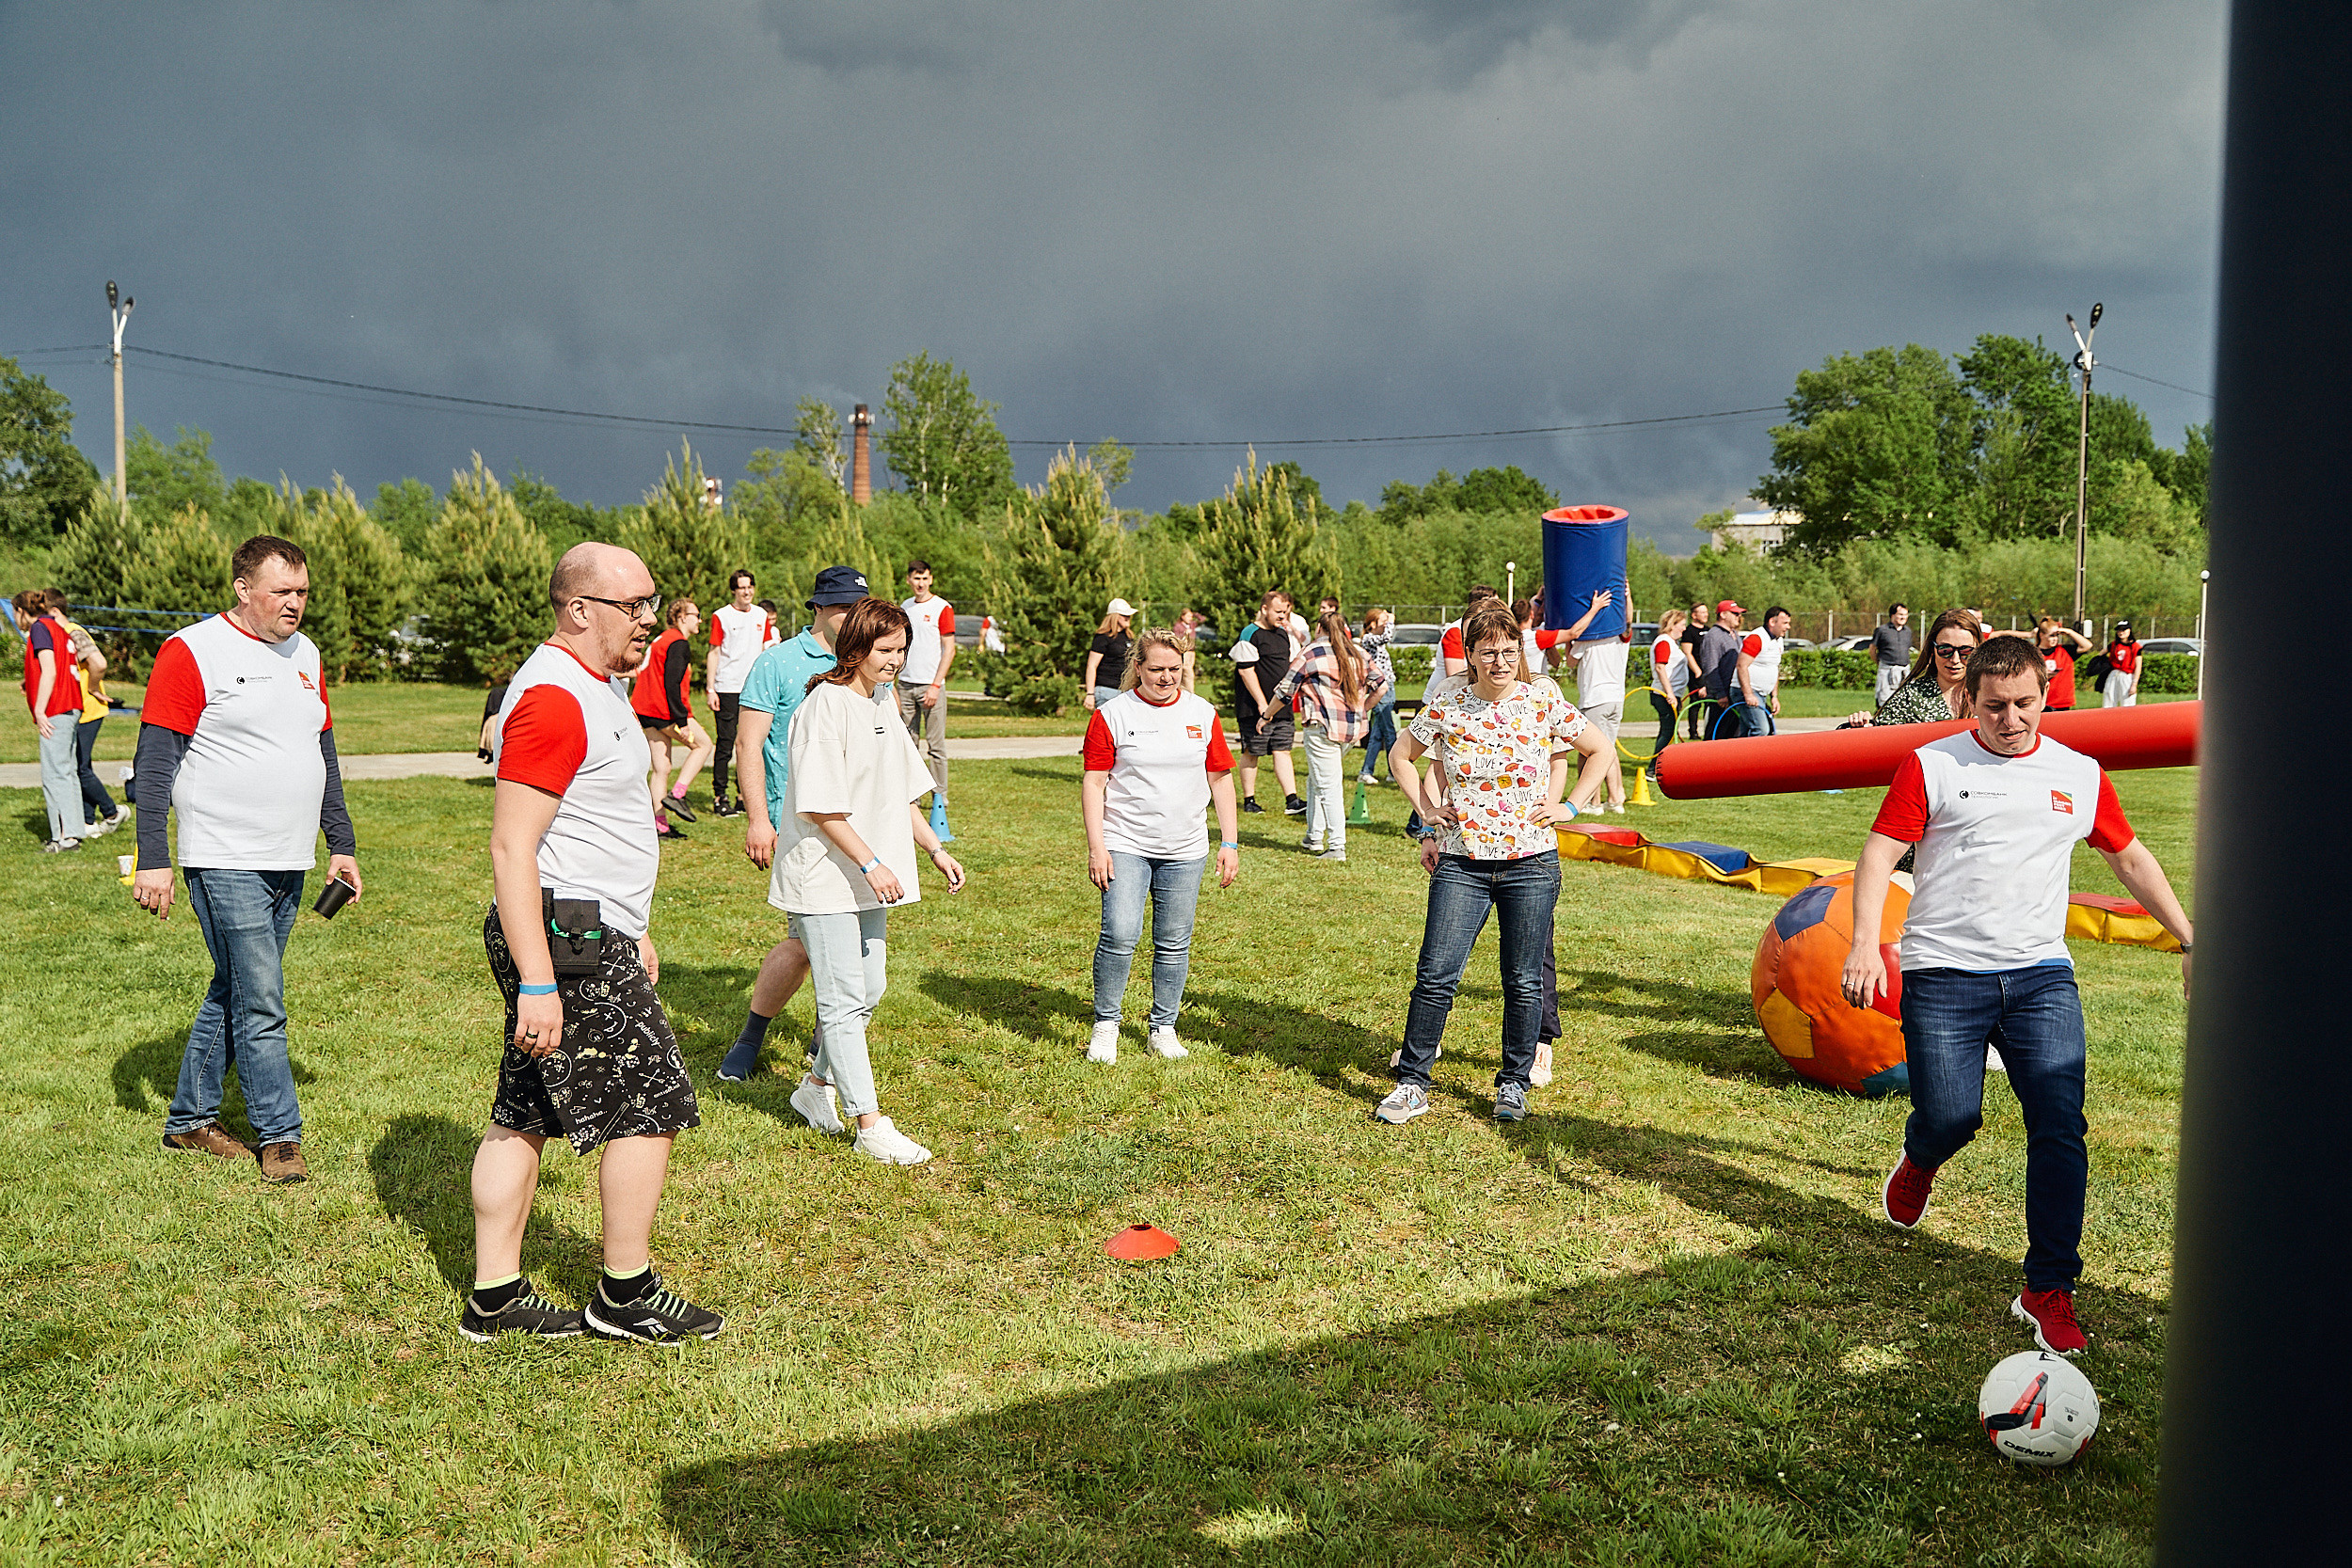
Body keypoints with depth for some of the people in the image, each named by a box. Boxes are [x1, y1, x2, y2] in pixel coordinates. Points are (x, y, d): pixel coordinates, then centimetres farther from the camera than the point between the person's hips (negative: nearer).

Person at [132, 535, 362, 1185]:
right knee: (260, 1005, -5)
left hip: (290, 863, 7)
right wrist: (154, 860, -14)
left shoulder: (304, 654, 13)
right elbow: (155, 762, -10)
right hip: (226, 862, -7)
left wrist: (342, 844, 17)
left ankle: (190, 1118, 27)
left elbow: (325, 755, 20)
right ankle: (280, 1136, 5)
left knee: (234, 993, 14)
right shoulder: (190, 652, -8)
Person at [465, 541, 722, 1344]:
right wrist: (537, 983, -26)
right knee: (649, 1108, -2)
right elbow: (512, 847, -22)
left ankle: (494, 1297, 21)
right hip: (567, 941, -10)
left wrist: (636, 932, 27)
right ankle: (625, 1297, 11)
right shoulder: (551, 699, -18)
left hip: (589, 936, 10)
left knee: (524, 1117, 13)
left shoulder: (598, 687, 16)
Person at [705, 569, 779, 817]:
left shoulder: (761, 616, 11)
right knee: (726, 744, -5)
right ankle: (719, 798, 1)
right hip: (727, 689, -5)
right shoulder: (721, 616, -2)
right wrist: (710, 689, -8)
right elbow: (714, 653, -3)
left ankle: (744, 796, 17)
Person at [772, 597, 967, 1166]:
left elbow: (900, 793, 20)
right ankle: (871, 1127, 0)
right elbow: (821, 805, -19)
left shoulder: (882, 704, 12)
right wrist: (871, 864, -22)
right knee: (845, 1001, -4)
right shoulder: (825, 705, -15)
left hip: (870, 877, 9)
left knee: (868, 991, 14)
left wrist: (935, 850, 14)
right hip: (824, 877, -9)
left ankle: (818, 1086, 33)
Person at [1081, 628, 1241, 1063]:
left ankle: (1162, 1027, 22)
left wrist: (1230, 843, 7)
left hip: (1184, 849, 3)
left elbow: (1221, 779, 11)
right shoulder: (1112, 714, -3)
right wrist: (1096, 847, -9)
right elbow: (1093, 782, -3)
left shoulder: (1203, 713, 6)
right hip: (1125, 845, -3)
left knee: (1174, 944, 6)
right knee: (1120, 935, -14)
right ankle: (1105, 1025, 3)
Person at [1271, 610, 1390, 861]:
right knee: (1316, 780, 20)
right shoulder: (1358, 655, 12)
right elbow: (1381, 687, 14)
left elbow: (1284, 691, 2)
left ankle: (1337, 848, -6)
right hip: (1353, 727, 6)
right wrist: (1361, 710, 24)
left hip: (1324, 725, -6)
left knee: (1328, 786, -4)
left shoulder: (1311, 653, -2)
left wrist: (1266, 715, 16)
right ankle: (1314, 838, 24)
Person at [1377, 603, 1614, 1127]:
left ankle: (1514, 1082, 23)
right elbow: (1401, 756, 15)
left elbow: (1602, 754, 10)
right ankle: (1412, 1082, 9)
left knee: (1524, 983, 6)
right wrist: (1428, 810, 6)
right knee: (1435, 976, -4)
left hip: (1531, 863, 0)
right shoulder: (1446, 707, 0)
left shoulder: (1545, 704, -2)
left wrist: (1569, 807, 3)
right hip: (1461, 863, 0)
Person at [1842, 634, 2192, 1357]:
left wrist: (2190, 939, 22)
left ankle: (2048, 1289, 3)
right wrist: (1865, 941, -19)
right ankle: (1919, 1163, 33)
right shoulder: (1931, 766, 0)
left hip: (2040, 974, 3)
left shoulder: (2080, 776, 10)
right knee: (1950, 1119, -5)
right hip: (1943, 974, -2)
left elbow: (2130, 857, 23)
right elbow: (1880, 851, -5)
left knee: (2060, 1128, -8)